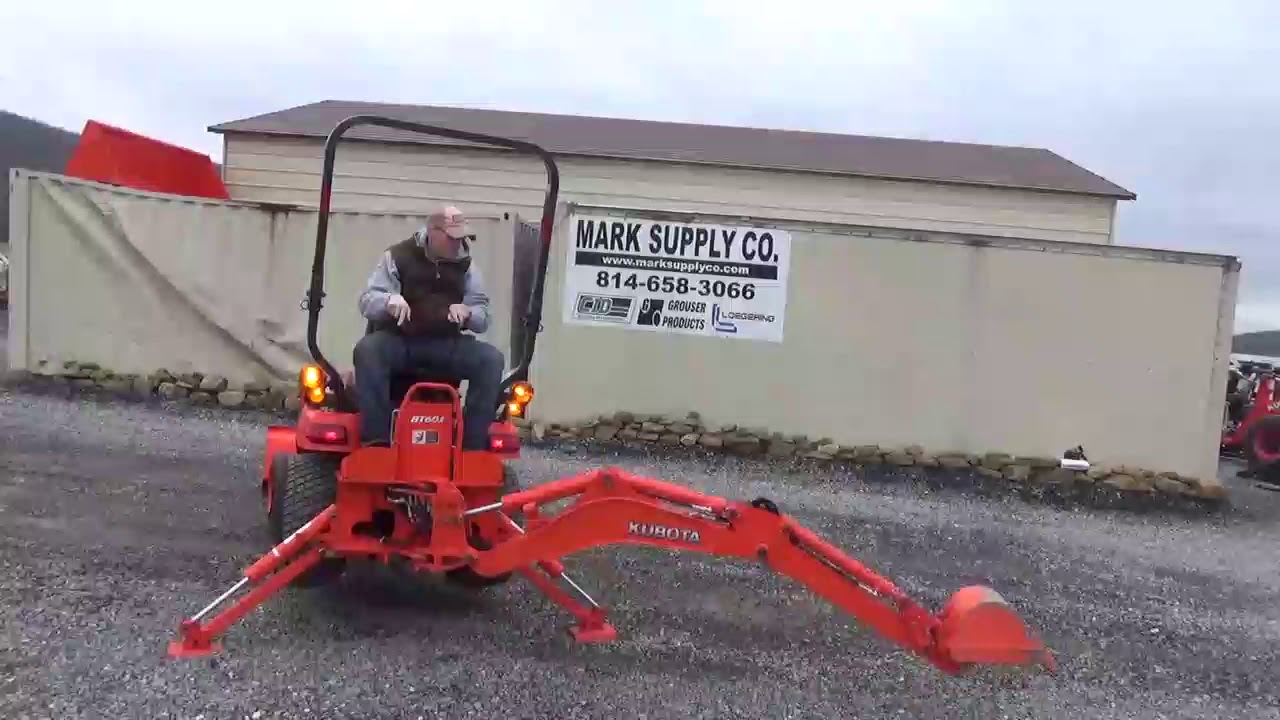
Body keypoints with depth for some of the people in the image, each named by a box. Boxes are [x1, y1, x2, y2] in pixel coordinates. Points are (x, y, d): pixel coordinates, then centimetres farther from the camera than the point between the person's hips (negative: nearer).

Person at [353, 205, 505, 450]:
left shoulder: (466, 264, 5)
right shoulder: (398, 255, -3)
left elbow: (483, 317, 4)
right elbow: (367, 302, -6)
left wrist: (467, 313, -21)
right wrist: (388, 300, -30)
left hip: (445, 344, 2)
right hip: (398, 340, -2)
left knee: (491, 358, -23)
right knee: (367, 349, -35)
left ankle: (473, 445, -22)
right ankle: (376, 441, -31)